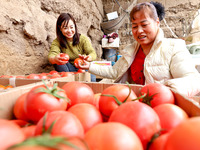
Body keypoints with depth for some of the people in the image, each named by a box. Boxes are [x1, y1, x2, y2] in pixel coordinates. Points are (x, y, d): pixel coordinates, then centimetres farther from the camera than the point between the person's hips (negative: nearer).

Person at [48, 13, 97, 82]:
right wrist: (55, 59, -53)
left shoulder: (83, 39, -8)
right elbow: (51, 56, -25)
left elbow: (93, 53, -22)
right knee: (58, 60, -26)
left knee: (91, 78, -36)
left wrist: (88, 58, -48)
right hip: (69, 70, 3)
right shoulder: (57, 42, -6)